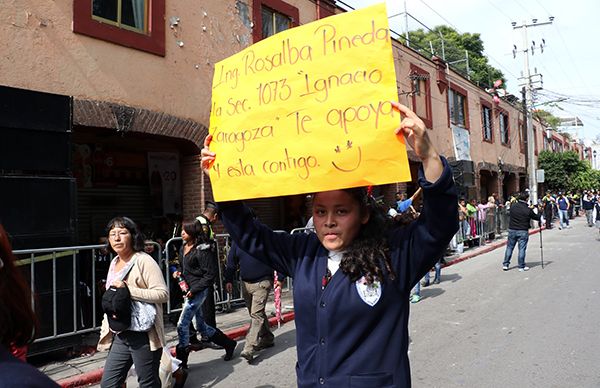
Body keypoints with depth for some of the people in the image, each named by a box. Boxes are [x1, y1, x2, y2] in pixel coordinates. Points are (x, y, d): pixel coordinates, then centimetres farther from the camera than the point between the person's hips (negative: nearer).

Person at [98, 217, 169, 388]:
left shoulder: (144, 261, -13)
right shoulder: (114, 262, 13)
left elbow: (163, 293, -20)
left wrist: (128, 290, -24)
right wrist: (106, 326, 19)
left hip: (143, 335, -8)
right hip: (120, 335, 8)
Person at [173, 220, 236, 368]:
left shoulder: (202, 250, -15)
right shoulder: (184, 247, 9)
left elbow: (210, 274, -15)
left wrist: (194, 289, -20)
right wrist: (178, 271, 3)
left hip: (199, 290, -9)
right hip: (189, 290, 9)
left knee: (182, 325, -9)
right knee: (201, 326, 14)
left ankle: (181, 361, 5)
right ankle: (228, 343, 31)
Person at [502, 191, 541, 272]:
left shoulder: (513, 206, -1)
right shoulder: (528, 210, -12)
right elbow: (536, 217, 1)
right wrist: (541, 215, 24)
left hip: (512, 230, 4)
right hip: (523, 231, -3)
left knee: (509, 247, 12)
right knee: (522, 249, 4)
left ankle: (505, 264, 15)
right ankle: (521, 266, 10)